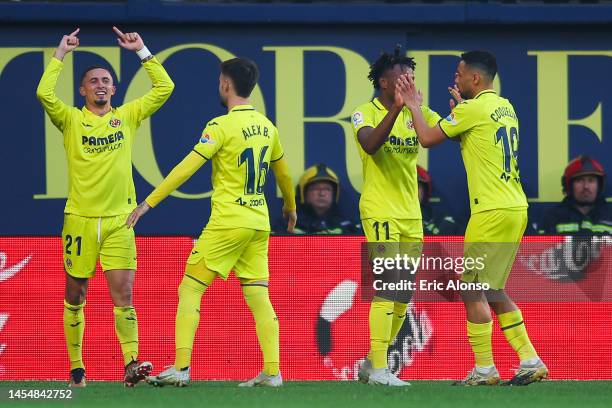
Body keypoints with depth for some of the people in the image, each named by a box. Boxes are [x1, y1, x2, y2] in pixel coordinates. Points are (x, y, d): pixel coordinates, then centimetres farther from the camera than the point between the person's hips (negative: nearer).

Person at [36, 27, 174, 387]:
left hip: (118, 219, 1)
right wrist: (61, 54, -7)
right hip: (80, 218, -1)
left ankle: (131, 364, -16)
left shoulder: (127, 116, 10)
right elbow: (45, 93, -13)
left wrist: (142, 51, 5)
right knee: (75, 296, 5)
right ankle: (76, 367, 14)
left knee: (123, 293, -9)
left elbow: (164, 88, 7)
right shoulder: (71, 119, 4)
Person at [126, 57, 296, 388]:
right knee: (259, 298, 7)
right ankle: (272, 371, 1)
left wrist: (148, 203, -15)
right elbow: (283, 172, 25)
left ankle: (181, 368, -9)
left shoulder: (222, 126, -11)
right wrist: (290, 207, 43)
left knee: (189, 290, -1)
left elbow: (186, 168, -17)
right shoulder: (266, 127, 10)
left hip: (227, 222, -7)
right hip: (259, 223, 7)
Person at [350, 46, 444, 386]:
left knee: (404, 295, 8)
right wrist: (396, 109, -33)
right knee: (387, 288, -14)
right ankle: (378, 368, -12)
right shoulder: (366, 114, -6)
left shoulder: (417, 113, 10)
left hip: (411, 215, 7)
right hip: (380, 212, -7)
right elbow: (370, 144, -27)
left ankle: (372, 363, 20)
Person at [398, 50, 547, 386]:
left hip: (492, 212, -9)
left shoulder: (473, 108, -10)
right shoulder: (505, 107, 15)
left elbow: (428, 138, -8)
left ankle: (484, 369, 0)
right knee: (492, 290, 15)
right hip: (516, 209, 9)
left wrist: (413, 106, 6)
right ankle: (530, 362, 11)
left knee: (472, 290, -1)